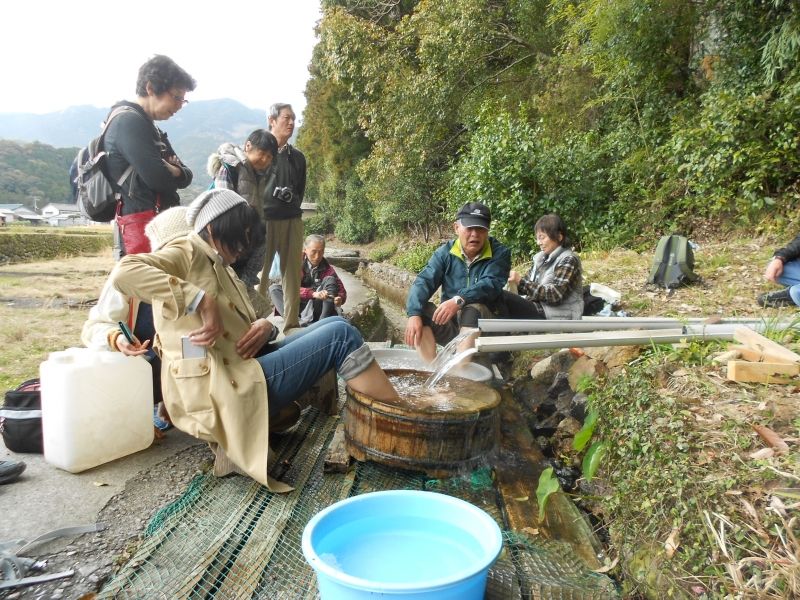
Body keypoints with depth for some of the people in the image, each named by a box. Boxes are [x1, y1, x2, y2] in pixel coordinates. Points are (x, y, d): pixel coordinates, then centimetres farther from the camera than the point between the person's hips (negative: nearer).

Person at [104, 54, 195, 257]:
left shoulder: (148, 126, 22)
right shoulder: (129, 122, -9)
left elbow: (186, 176, 16)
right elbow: (157, 178, -19)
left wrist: (170, 169, -6)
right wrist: (175, 170, 3)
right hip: (143, 227, -10)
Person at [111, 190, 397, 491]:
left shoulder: (220, 266, 23)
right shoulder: (185, 254, -4)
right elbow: (124, 272, -24)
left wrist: (264, 327, -3)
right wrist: (203, 300, -28)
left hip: (239, 369, 10)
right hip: (220, 392, -10)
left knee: (333, 324, 5)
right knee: (340, 335, -14)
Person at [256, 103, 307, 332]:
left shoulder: (297, 156, 16)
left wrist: (292, 201, 8)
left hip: (292, 221, 4)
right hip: (264, 219, -4)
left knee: (292, 274, 3)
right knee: (259, 274, -3)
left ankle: (291, 326, 8)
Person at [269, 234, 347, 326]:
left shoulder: (327, 269, -2)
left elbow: (341, 290, -8)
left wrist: (340, 298, -34)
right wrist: (313, 293, -36)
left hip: (317, 307, 0)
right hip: (298, 307, 0)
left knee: (330, 280, -19)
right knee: (274, 288, -19)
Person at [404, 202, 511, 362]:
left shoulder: (499, 254, -6)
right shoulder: (445, 252, 2)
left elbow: (491, 285, -23)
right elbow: (424, 281, -11)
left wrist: (459, 300, -40)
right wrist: (414, 314, -30)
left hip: (483, 326, -3)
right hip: (449, 325, 3)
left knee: (473, 310, -34)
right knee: (420, 310, -21)